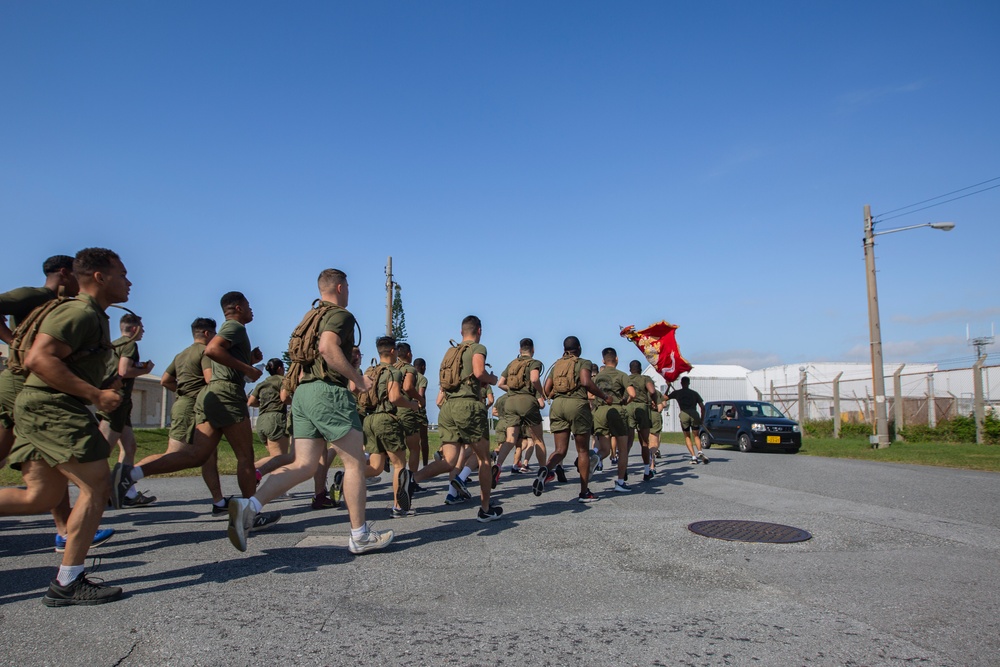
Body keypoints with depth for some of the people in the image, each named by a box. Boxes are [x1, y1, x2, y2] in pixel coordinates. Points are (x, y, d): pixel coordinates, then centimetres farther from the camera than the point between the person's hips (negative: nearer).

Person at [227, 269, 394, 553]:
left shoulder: (311, 317, 25)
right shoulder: (340, 315, -4)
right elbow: (328, 347, -23)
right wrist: (358, 379, -15)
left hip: (303, 392, 9)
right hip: (328, 391, -9)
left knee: (304, 465, 4)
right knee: (355, 462, 0)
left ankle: (248, 505, -13)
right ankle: (360, 535, 4)